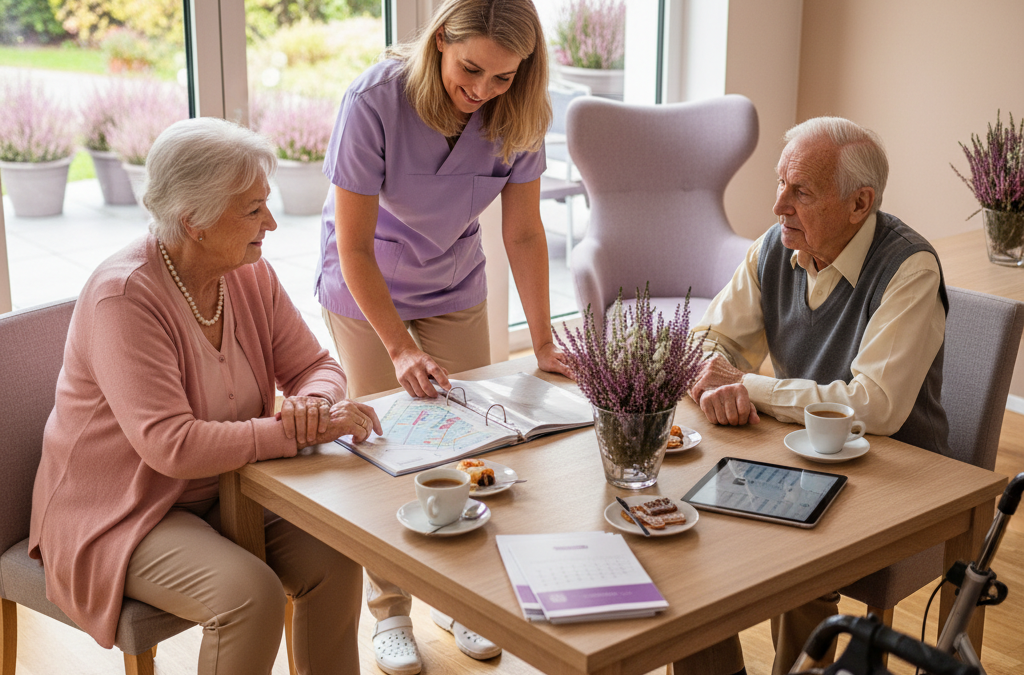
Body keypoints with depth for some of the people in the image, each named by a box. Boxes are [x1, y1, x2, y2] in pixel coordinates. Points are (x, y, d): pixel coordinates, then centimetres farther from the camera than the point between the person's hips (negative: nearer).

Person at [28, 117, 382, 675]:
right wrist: (296, 431, -31)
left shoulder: (250, 274, -1)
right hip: (120, 517, -6)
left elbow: (314, 366, 5)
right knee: (249, 593, -29)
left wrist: (314, 406, -20)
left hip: (221, 491, 7)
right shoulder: (123, 295, -25)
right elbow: (171, 445, -32)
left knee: (333, 561, -17)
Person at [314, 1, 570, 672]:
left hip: (455, 291, 3)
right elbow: (354, 247, -24)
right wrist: (400, 348, -28)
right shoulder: (375, 101, -30)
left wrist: (544, 341, -11)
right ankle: (390, 612, 17)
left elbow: (524, 233, -9)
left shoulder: (516, 113, -19)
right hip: (365, 291, -3)